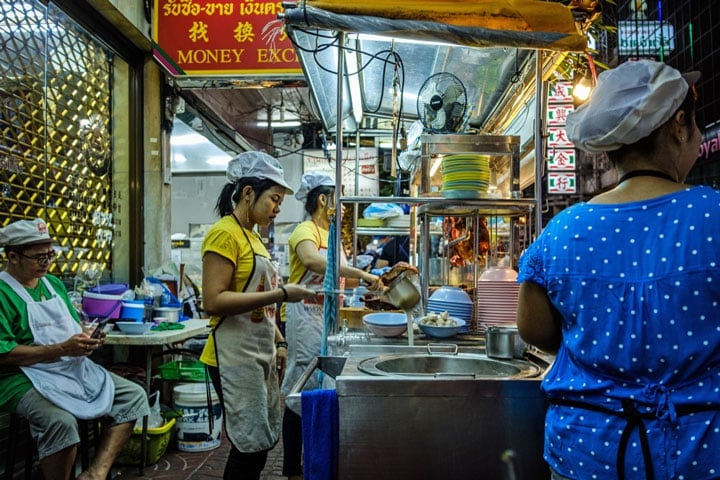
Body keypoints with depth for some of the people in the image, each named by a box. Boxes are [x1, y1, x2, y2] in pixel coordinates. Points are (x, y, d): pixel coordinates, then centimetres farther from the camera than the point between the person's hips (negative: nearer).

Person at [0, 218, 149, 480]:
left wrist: (88, 337, -3)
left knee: (134, 396, -6)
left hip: (75, 367, 8)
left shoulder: (54, 283, 14)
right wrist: (62, 349, -23)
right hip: (25, 376, -8)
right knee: (61, 421, -36)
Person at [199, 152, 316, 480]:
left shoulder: (252, 236, 15)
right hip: (235, 357, -9)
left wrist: (279, 343, 14)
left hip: (260, 355, 9)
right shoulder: (224, 234, -13)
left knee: (261, 443, 15)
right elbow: (213, 301, -22)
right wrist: (280, 294, -23)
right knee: (250, 449, -1)